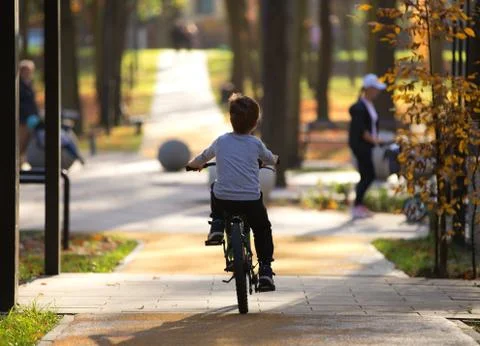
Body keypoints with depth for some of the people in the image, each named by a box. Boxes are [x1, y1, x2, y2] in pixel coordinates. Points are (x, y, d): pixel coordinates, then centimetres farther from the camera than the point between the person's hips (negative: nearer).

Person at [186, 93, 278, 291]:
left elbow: (203, 158, 25)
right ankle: (265, 270, 13)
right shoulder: (255, 144, 3)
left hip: (223, 199, 1)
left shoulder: (221, 141, 6)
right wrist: (275, 160, 50)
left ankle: (216, 225, 17)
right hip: (251, 201, -1)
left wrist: (193, 164, 48)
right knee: (262, 229, 25)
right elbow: (270, 159, 24)